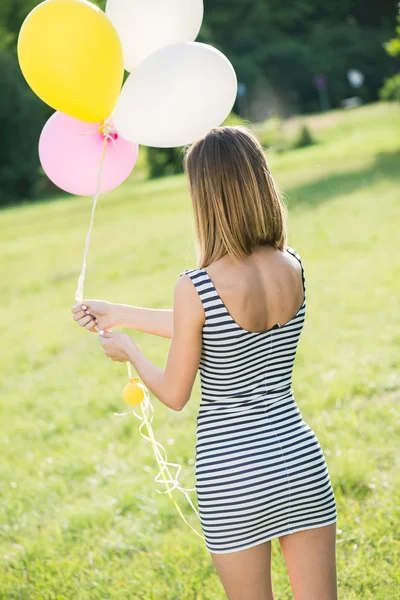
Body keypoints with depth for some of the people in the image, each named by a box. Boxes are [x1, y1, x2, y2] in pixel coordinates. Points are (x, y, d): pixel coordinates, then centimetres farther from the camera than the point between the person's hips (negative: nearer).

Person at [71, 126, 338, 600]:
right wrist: (118, 314, 21)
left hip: (230, 476, -4)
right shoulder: (292, 268, -2)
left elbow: (174, 395, -5)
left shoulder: (195, 287, -18)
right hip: (299, 459, 4)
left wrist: (127, 350, 15)